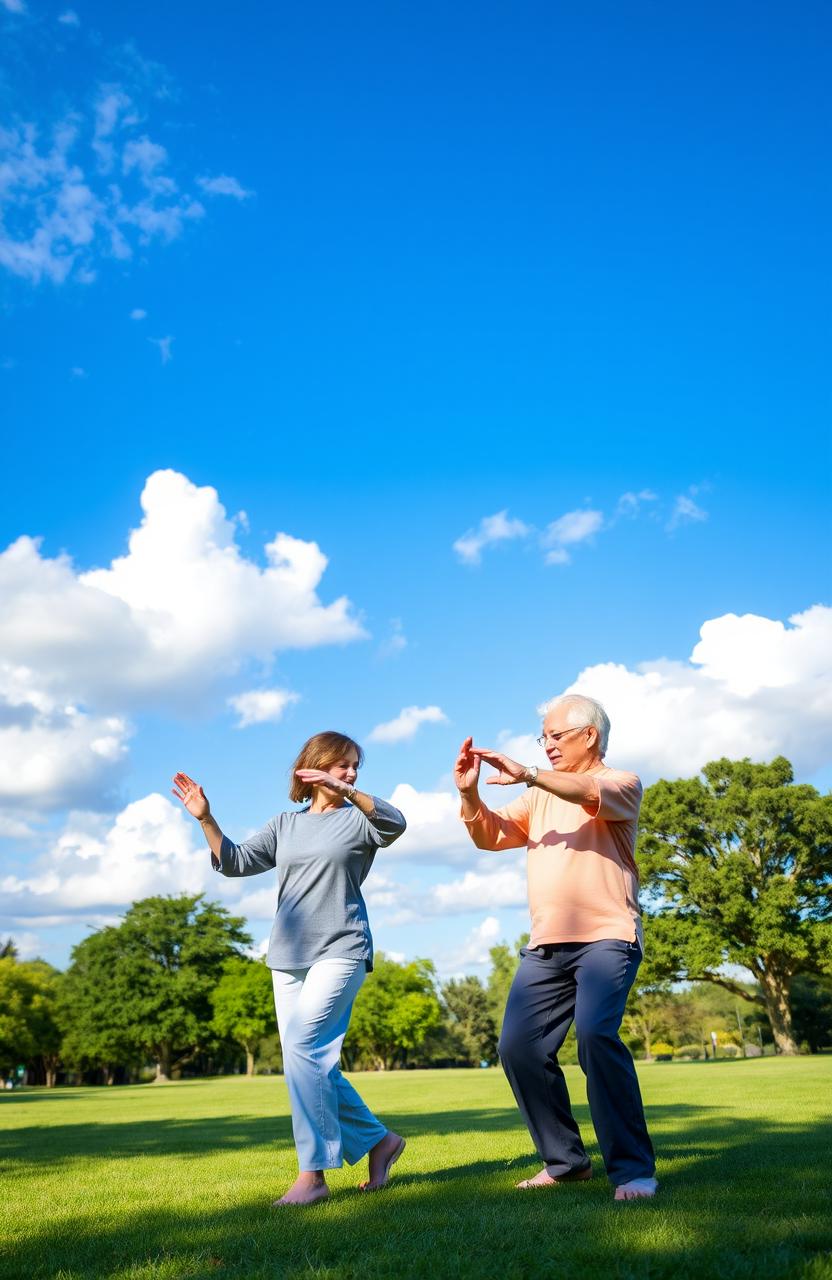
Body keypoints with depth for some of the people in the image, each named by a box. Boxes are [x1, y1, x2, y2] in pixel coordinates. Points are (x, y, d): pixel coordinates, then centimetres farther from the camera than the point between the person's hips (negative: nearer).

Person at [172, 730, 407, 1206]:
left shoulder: (357, 819, 1)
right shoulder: (286, 824, 14)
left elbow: (395, 824, -20)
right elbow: (235, 862, 12)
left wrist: (346, 790, -31)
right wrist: (206, 819, -1)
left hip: (341, 951, -6)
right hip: (288, 955, 6)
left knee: (303, 1046, -19)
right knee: (315, 1064, 7)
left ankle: (313, 1174, -13)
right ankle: (380, 1140, 24)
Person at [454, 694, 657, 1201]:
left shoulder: (622, 783, 5)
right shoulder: (540, 797, 22)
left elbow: (594, 794, -18)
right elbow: (489, 835, 14)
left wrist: (527, 774, -28)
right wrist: (469, 794, -5)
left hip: (606, 937, -6)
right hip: (546, 945, 6)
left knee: (596, 1034, -25)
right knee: (519, 1046, -2)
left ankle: (633, 1168, -13)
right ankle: (565, 1161, 13)